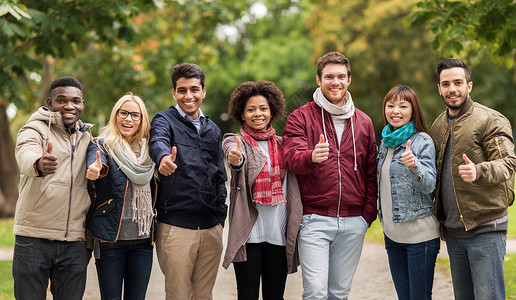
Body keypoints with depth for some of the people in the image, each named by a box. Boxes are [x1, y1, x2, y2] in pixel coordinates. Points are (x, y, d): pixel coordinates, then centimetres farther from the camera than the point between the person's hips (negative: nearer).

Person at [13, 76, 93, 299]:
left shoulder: (87, 138, 16)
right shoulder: (34, 129, -1)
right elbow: (26, 155, -25)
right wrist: (39, 164, -47)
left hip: (74, 243, 4)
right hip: (34, 239, -4)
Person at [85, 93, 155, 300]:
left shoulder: (148, 151, 13)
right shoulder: (102, 145, 0)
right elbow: (95, 159, -24)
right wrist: (96, 169, -47)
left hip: (142, 239, 4)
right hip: (111, 238, -4)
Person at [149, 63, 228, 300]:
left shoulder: (213, 130, 17)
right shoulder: (165, 120, 1)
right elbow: (158, 143, -23)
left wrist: (220, 218, 13)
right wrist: (163, 158, -47)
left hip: (211, 228, 5)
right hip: (175, 226, -5)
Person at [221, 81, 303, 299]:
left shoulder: (282, 144, 12)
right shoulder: (235, 141, 0)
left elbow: (292, 187, 17)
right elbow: (234, 156, -24)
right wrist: (235, 158, -46)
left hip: (279, 232, 3)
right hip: (249, 232, -3)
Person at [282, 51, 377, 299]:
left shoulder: (363, 122, 13)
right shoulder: (300, 118, 2)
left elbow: (371, 172, 15)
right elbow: (292, 158, -13)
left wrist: (368, 213, 5)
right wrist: (312, 157, -35)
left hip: (353, 222, 4)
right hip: (314, 220, -3)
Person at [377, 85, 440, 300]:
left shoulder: (422, 141, -9)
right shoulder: (386, 141, 11)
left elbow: (429, 185, -20)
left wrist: (414, 165, -35)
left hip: (420, 234, -7)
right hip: (392, 233, 7)